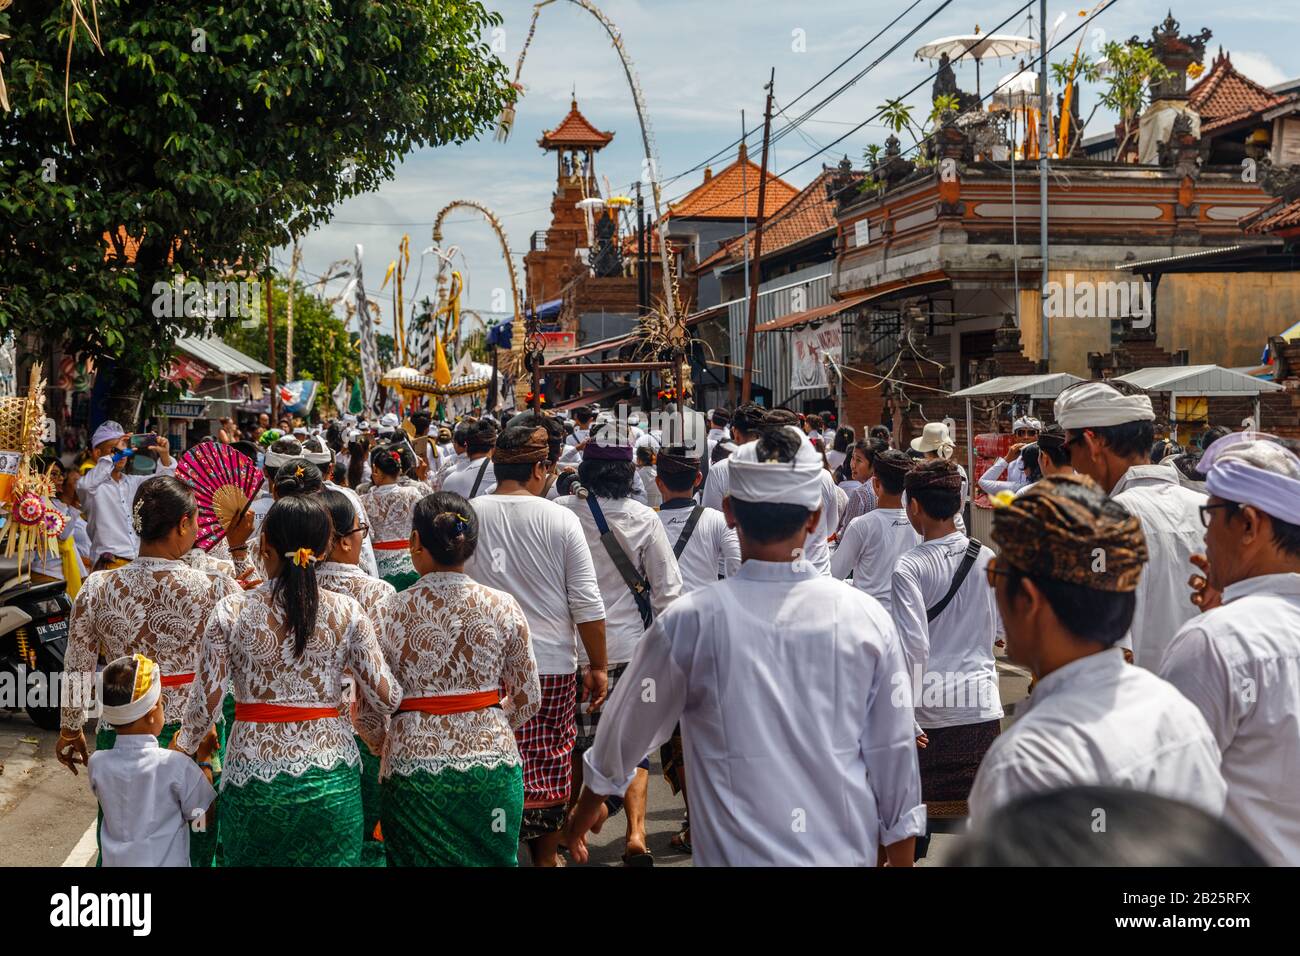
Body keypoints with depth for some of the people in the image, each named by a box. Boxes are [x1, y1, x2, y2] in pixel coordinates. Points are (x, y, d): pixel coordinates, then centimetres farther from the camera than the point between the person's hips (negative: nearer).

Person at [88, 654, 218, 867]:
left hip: (115, 862, 4)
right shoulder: (176, 765, -12)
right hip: (167, 862, -4)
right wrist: (204, 757, 5)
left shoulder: (97, 764, -2)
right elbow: (208, 820, -1)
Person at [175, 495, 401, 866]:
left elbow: (206, 699, -6)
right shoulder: (348, 613, -7)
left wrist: (186, 744, 14)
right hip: (330, 778, 0)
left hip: (253, 773, 0)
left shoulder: (231, 611, -8)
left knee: (253, 858, 20)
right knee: (330, 859, 16)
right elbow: (386, 700, -6)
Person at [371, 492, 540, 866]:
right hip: (493, 766, 1)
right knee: (491, 858, 18)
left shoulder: (389, 614, -9)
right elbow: (528, 701, 1)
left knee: (418, 858, 16)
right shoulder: (503, 607, -5)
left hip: (413, 769, -1)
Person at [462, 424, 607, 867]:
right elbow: (587, 604, -5)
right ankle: (546, 854, 28)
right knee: (550, 764, 15)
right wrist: (598, 667, 6)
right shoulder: (561, 520, -7)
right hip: (554, 663, 0)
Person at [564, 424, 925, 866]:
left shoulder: (690, 621, -14)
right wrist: (901, 860, 11)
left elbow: (626, 730, 1)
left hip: (739, 852, -4)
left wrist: (589, 804, 19)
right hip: (848, 851, 4)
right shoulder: (867, 618, -9)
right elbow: (895, 754, -4)